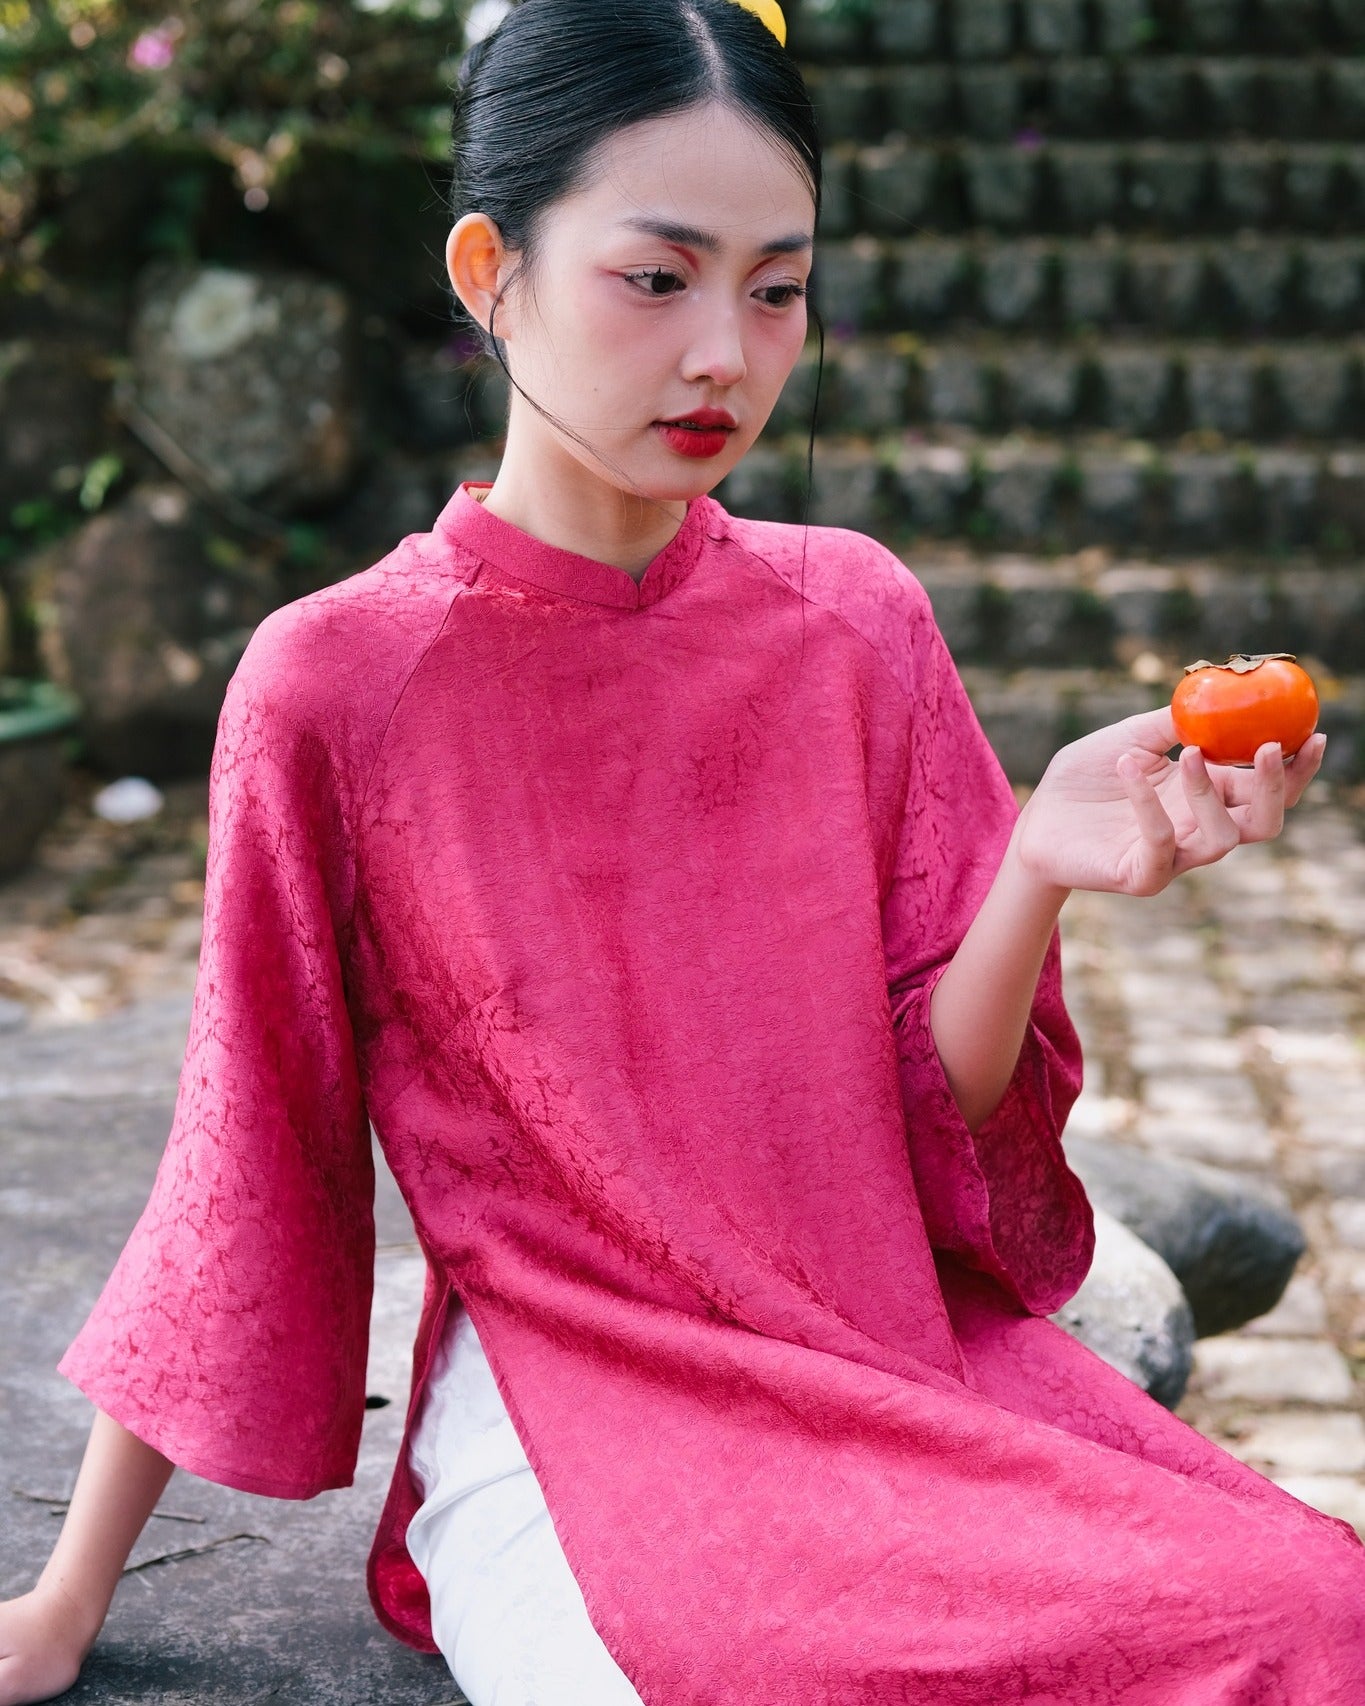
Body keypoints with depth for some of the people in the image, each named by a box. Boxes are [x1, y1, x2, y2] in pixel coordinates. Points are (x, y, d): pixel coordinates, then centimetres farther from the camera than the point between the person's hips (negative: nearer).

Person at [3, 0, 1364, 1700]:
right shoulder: (338, 681, -8)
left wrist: (1037, 870, -18)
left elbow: (940, 1115, 2)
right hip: (576, 1412, -4)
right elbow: (248, 1160, 2)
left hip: (909, 1345, 4)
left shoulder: (855, 617, 1)